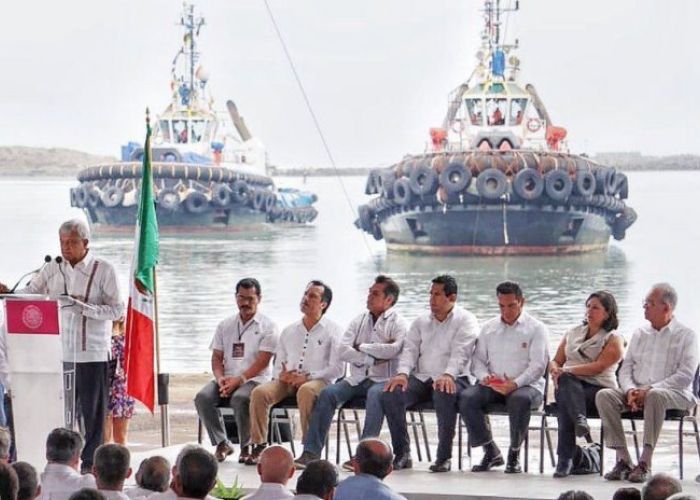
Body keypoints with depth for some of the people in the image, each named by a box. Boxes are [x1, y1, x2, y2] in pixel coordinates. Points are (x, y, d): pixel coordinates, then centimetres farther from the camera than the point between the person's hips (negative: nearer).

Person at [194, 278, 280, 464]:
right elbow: (217, 358, 14)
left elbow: (262, 362, -7)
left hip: (254, 380, -5)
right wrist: (220, 378, -7)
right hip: (227, 379, 5)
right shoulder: (225, 325, 19)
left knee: (240, 398, -38)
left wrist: (239, 379, -18)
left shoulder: (267, 326, 3)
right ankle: (221, 444, -13)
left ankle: (247, 447, -19)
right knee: (203, 397, -25)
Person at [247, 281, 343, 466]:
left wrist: (307, 377, -15)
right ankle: (259, 445, -22)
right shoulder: (289, 331, 22)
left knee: (305, 391, -40)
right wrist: (281, 375, -2)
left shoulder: (332, 331, 6)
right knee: (259, 392, -24)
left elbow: (337, 369, -4)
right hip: (287, 381, 5)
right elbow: (278, 365, 23)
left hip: (318, 381, -5)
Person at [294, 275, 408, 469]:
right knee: (328, 393, -20)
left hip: (383, 380, -4)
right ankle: (311, 453, -23)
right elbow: (342, 351, 4)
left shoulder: (397, 323, 2)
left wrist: (362, 347, -6)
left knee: (375, 394, -38)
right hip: (357, 379, 4)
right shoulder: (359, 321, 17)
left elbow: (395, 349, -18)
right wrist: (373, 358, -8)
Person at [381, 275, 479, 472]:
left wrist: (448, 375, -30)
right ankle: (402, 454, -16)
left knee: (444, 394, -40)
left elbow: (461, 352, -11)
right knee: (390, 394, -23)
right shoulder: (421, 322, 21)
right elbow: (410, 349, 10)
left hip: (452, 379, -5)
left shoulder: (465, 320, 4)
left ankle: (444, 456, -28)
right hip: (421, 378, 5)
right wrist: (402, 373, -11)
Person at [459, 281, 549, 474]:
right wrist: (484, 376, -8)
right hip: (493, 386, 4)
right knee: (466, 397, -25)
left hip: (527, 385, -4)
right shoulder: (488, 328, 18)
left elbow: (538, 365, -7)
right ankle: (491, 451, -15)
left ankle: (514, 454, -21)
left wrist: (515, 383, -22)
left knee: (520, 399, -40)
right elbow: (477, 360, 16)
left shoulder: (536, 328, 4)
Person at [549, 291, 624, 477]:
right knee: (566, 381, -35)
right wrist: (556, 371, -3)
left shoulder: (613, 339, 7)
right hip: (570, 386, 3)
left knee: (565, 400, -34)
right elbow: (556, 361, 23)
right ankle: (579, 419, -55)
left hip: (598, 387, -3)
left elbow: (599, 367, -9)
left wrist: (566, 371, -15)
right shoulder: (572, 333, 26)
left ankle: (565, 458, -39)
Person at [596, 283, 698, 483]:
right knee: (604, 395, -22)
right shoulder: (640, 333, 19)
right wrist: (631, 390, -9)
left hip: (675, 394, -5)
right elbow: (625, 368, 14)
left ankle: (645, 463, -38)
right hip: (637, 392, 5)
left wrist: (649, 390, -18)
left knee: (655, 396, -40)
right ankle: (623, 460, -25)